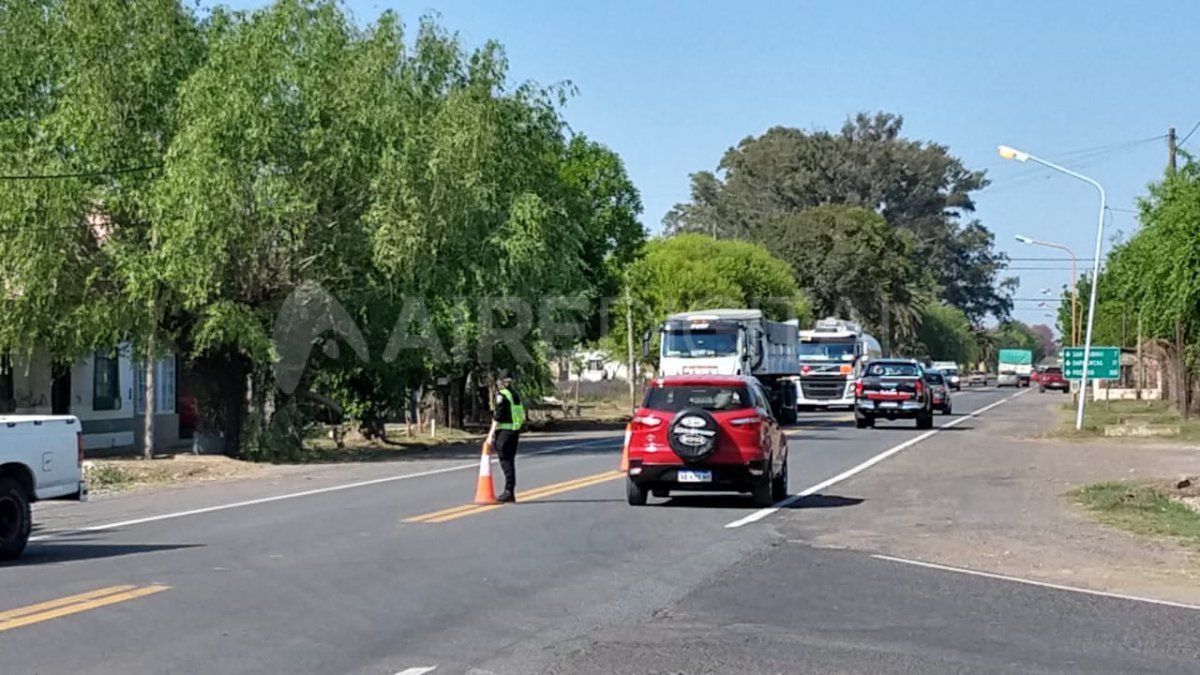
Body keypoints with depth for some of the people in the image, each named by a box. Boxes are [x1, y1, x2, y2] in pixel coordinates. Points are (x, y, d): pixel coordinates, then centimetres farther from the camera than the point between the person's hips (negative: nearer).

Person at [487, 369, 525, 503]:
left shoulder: (501, 396, -12)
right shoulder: (516, 394, 12)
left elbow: (497, 418, -16)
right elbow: (522, 415, 16)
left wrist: (491, 434, -14)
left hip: (504, 431, -8)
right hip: (516, 431, 8)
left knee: (505, 461, -5)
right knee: (510, 461, 13)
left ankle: (509, 492, -7)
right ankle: (510, 492, 16)